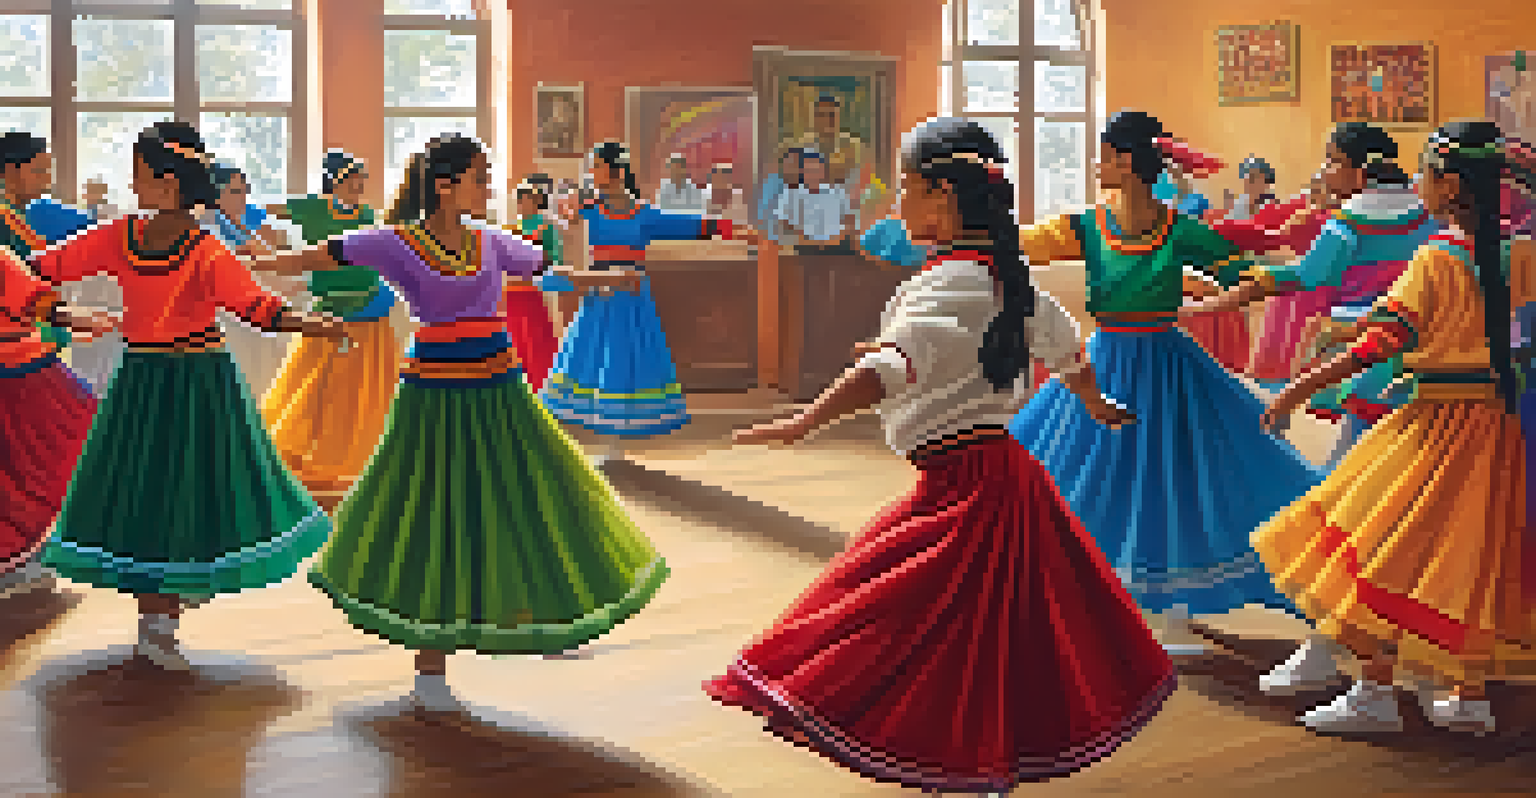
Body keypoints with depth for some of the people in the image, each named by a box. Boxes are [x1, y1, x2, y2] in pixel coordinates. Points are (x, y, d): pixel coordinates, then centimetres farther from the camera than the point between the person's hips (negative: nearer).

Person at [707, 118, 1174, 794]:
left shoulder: (947, 283, -17)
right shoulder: (1009, 276, 9)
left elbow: (889, 368, -33)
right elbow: (1066, 348, 25)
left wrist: (803, 423, -39)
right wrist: (1096, 406, 43)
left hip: (962, 481, -10)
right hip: (1004, 468, 10)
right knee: (1010, 629, 18)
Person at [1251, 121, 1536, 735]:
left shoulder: (1435, 260, -15)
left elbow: (1380, 344, -19)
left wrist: (1302, 387, -16)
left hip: (1436, 419, -7)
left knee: (1386, 547, 1)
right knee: (1477, 553, 12)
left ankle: (1375, 690, 2)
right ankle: (1470, 698, 18)